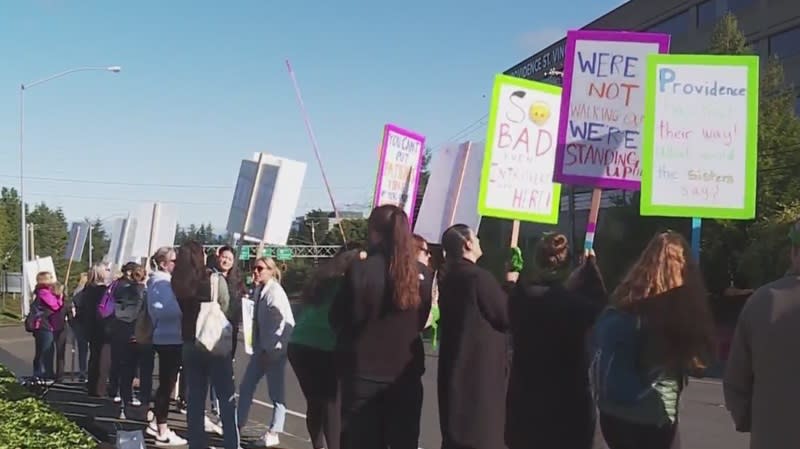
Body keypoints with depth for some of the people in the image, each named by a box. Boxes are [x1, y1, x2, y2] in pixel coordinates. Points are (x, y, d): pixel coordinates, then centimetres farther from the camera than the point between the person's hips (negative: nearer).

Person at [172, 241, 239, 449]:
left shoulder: (178, 284, -2)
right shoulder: (215, 279, -12)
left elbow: (180, 310, 3)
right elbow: (224, 308, -2)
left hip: (190, 344, 4)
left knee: (194, 397, 11)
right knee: (227, 397, 4)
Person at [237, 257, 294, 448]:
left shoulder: (275, 292, -14)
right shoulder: (259, 291, 10)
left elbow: (281, 324, -19)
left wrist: (270, 351, -17)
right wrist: (258, 348, 11)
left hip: (274, 350, -8)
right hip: (262, 348, 8)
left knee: (276, 392, 2)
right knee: (246, 387, 12)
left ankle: (273, 433, 11)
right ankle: (238, 424, 23)